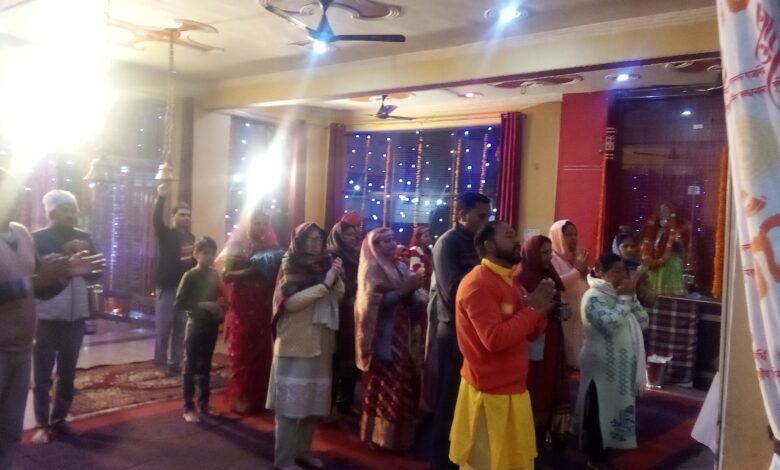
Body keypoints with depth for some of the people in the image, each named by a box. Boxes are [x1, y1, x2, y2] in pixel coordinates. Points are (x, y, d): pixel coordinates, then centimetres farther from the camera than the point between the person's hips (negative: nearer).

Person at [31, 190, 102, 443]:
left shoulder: (83, 237, 8)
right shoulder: (37, 239, -4)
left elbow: (96, 273, 8)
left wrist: (86, 256, -10)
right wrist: (64, 255, -21)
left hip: (76, 315, 4)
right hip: (47, 317, -4)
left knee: (67, 373, 10)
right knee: (42, 375, 2)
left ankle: (59, 419, 22)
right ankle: (42, 424, 12)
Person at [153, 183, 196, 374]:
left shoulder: (191, 238, 12)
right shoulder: (166, 234, -3)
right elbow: (157, 221, -22)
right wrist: (161, 198, -35)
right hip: (168, 287, -4)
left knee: (181, 328, 8)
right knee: (163, 327, 1)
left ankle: (176, 362, 17)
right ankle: (161, 361, 15)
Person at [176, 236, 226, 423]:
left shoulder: (214, 275, 5)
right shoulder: (190, 276, -10)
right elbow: (179, 303, -14)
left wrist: (221, 310, -3)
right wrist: (202, 305, -21)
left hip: (211, 326, 5)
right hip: (195, 326, -5)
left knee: (205, 367, 14)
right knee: (190, 368, 2)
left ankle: (203, 404, 24)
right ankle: (188, 408, 9)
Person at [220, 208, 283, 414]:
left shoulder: (270, 248, 9)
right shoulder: (237, 246, -1)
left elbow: (278, 274, 9)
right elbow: (226, 275, -10)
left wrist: (270, 271, -12)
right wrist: (250, 271, -22)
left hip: (264, 308, 3)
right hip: (242, 308, -3)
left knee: (262, 353, 5)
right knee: (242, 353, 1)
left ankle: (259, 398, 16)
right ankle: (241, 397, 11)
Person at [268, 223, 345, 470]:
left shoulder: (325, 264, 10)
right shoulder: (291, 267, -7)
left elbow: (339, 295, 10)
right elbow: (290, 301, -19)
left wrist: (336, 278, -8)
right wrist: (324, 285, -20)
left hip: (321, 344, 6)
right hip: (295, 345, -6)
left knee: (313, 401, 13)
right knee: (291, 403, -2)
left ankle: (303, 450, 27)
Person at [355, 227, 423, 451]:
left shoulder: (400, 267, 12)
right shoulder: (371, 269, -7)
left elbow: (408, 302, 10)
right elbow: (375, 301, -18)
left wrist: (411, 290, -11)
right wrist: (403, 290, -23)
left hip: (400, 333, 6)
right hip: (382, 336, -6)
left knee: (399, 383, 10)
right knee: (384, 385, 0)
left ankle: (397, 433, 22)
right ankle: (382, 434, 12)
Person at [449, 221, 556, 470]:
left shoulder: (507, 281, 13)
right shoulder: (478, 283, -18)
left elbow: (531, 333, 13)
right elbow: (494, 338, -29)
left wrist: (540, 307, -6)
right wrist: (532, 308, -20)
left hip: (512, 387, 10)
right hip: (491, 392, -10)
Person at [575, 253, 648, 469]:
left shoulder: (621, 294, 10)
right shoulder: (594, 297, -16)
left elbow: (643, 322, 6)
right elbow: (611, 324, -29)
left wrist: (632, 297, -6)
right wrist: (625, 298, -21)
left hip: (624, 364, 8)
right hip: (602, 366, -8)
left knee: (619, 407, 17)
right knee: (598, 412, 3)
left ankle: (608, 449, 31)